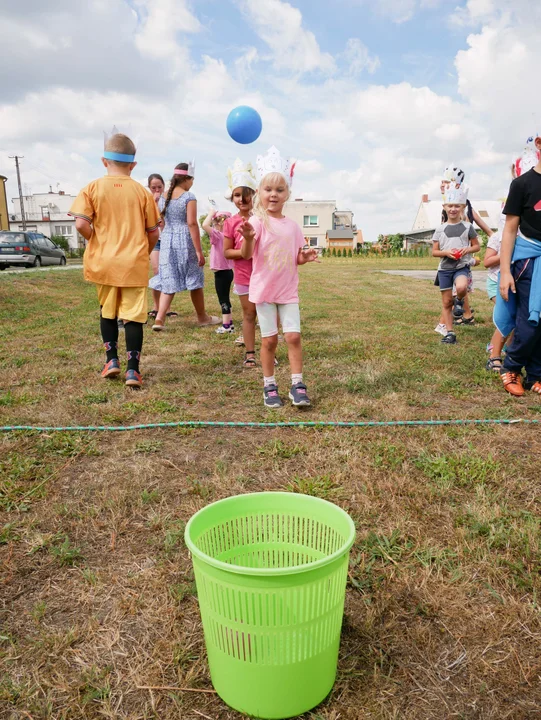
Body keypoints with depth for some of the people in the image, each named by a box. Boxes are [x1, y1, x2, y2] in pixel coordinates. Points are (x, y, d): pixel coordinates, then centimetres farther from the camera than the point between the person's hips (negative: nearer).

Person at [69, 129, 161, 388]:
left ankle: (111, 359, 21)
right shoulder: (142, 192, 0)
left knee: (107, 311, 19)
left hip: (104, 262, 1)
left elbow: (81, 223, -12)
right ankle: (133, 369, 1)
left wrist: (97, 241, 7)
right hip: (135, 264, -1)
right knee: (133, 315, 3)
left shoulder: (92, 188, -2)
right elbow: (153, 233, 1)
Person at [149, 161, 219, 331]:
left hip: (167, 241, 5)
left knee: (168, 280, 7)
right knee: (194, 280, 8)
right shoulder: (189, 197, -10)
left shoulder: (166, 196, 8)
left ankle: (159, 318, -6)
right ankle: (202, 317, 23)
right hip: (185, 242, -5)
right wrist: (199, 250, -15)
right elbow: (192, 223, -16)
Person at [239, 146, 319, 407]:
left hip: (288, 290, 4)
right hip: (263, 290, -3)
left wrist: (306, 257, -7)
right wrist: (247, 237, -41)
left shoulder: (292, 226, 6)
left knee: (293, 336, 0)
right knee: (269, 340, 3)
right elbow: (246, 254, -20)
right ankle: (269, 387, 17)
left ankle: (297, 385, 10)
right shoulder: (257, 221, -9)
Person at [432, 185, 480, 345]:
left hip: (462, 266, -1)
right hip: (445, 268, 2)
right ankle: (449, 333, 13)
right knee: (447, 302, 4)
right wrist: (446, 252, -14)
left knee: (461, 287, -33)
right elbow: (434, 252, 5)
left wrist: (467, 250, -13)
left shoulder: (467, 227, 1)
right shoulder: (440, 229, 3)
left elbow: (476, 246, 8)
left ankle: (460, 302, 2)